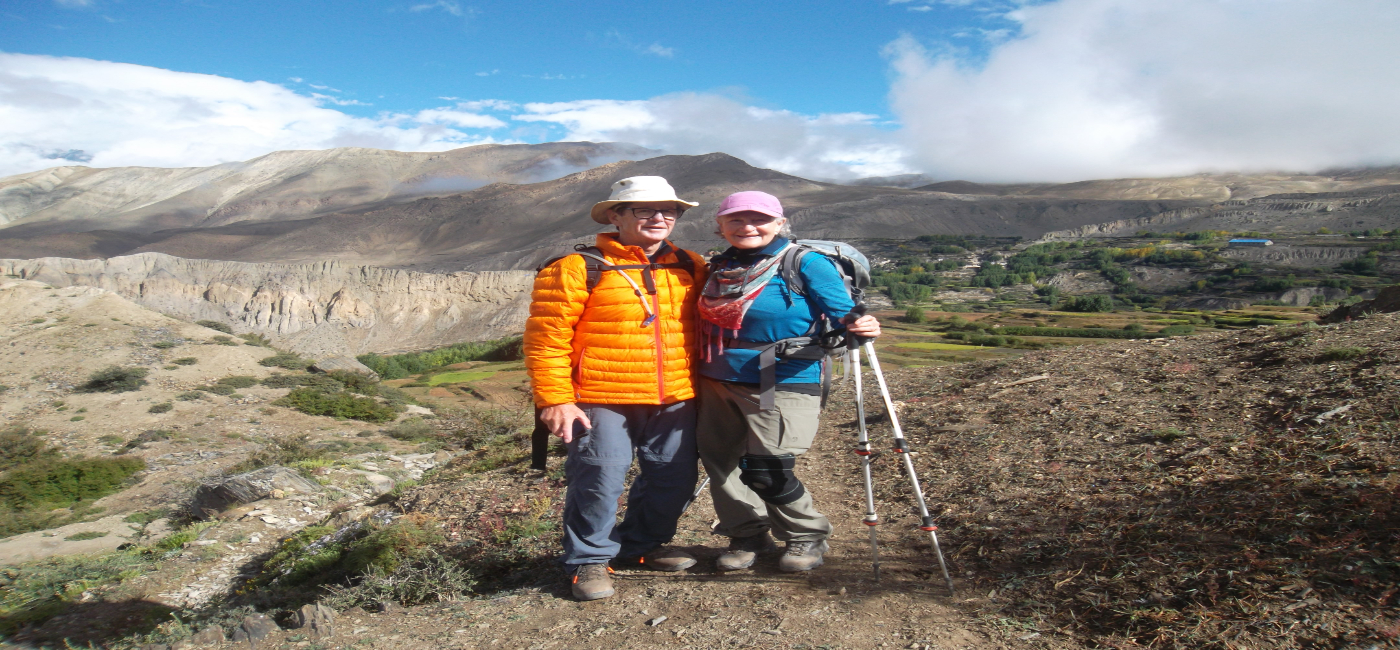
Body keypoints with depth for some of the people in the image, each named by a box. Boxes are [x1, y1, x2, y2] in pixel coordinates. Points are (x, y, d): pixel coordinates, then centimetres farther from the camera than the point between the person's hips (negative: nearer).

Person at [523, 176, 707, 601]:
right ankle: (589, 560, 18)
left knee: (674, 479, 12)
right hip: (602, 402, -5)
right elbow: (546, 337, -9)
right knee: (598, 481, -4)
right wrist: (554, 399, -14)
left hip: (674, 402, 5)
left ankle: (642, 545, 35)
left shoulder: (690, 268, 10)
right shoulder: (578, 269, -7)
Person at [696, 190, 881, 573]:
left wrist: (860, 329, -31)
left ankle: (807, 537, 17)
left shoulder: (806, 263, -8)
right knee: (720, 460, 10)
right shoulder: (721, 267, 9)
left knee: (766, 470, -10)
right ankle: (748, 535, 32)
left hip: (782, 385, -6)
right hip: (719, 383, 7)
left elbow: (843, 317, -10)